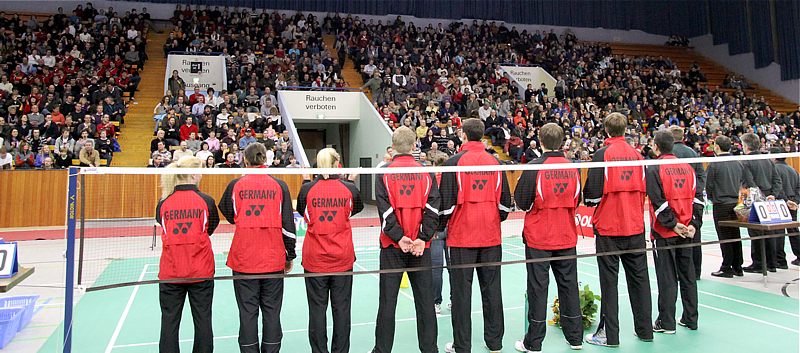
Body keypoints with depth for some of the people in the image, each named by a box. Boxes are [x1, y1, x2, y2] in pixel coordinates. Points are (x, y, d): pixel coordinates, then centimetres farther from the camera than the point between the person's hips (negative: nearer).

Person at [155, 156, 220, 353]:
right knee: (202, 320, 9)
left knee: (169, 321, 10)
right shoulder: (206, 201, -9)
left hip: (170, 272, 2)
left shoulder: (163, 204, -4)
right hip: (201, 271, -1)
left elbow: (162, 225, 13)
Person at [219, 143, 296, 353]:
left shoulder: (235, 185, -2)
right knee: (272, 311, 10)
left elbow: (229, 215, 14)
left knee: (247, 312, 8)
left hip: (243, 260, 0)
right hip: (273, 260, 0)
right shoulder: (279, 185, -2)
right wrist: (290, 256, 9)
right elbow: (288, 224, 0)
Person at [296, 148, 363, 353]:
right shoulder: (349, 189, -6)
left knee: (317, 308, 8)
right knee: (341, 308, 9)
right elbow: (358, 208, 15)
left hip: (315, 259, 0)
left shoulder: (307, 189, -7)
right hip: (343, 258, 0)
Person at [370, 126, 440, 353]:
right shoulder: (427, 172, 2)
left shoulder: (384, 172, -3)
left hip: (392, 244, -1)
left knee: (387, 300, 8)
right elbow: (432, 208, -6)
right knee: (425, 299, 10)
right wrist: (422, 239, -10)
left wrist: (399, 238, -13)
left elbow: (385, 209, -12)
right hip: (421, 246, 1)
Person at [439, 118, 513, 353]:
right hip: (491, 237, 4)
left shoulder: (454, 162, -8)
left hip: (462, 236, -4)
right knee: (492, 289, 12)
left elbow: (447, 201, -9)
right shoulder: (495, 162, 4)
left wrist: (441, 224, 8)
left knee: (461, 291, 4)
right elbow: (505, 201, 7)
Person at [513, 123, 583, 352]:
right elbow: (577, 200, 12)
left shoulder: (534, 168, -14)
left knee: (538, 289, 2)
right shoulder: (573, 168, -1)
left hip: (538, 238, -4)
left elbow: (521, 201, -9)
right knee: (569, 286, 13)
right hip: (567, 238, 4)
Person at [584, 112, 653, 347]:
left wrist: (589, 200, 8)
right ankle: (645, 329, 23)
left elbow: (593, 192, -13)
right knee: (639, 277, 13)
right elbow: (644, 189, 12)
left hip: (608, 226, -5)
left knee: (609, 280, 1)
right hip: (635, 226, 5)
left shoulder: (602, 154, -10)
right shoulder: (637, 154, 5)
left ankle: (610, 334, 6)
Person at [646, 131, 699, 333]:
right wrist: (691, 224, 4)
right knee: (687, 274, 14)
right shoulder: (687, 167, 8)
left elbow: (658, 202, -17)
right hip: (685, 232, 6)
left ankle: (666, 323, 8)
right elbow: (695, 197, 6)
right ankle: (690, 320, 23)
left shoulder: (654, 169, -10)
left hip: (664, 232, -6)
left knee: (667, 278, 0)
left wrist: (672, 224, -12)